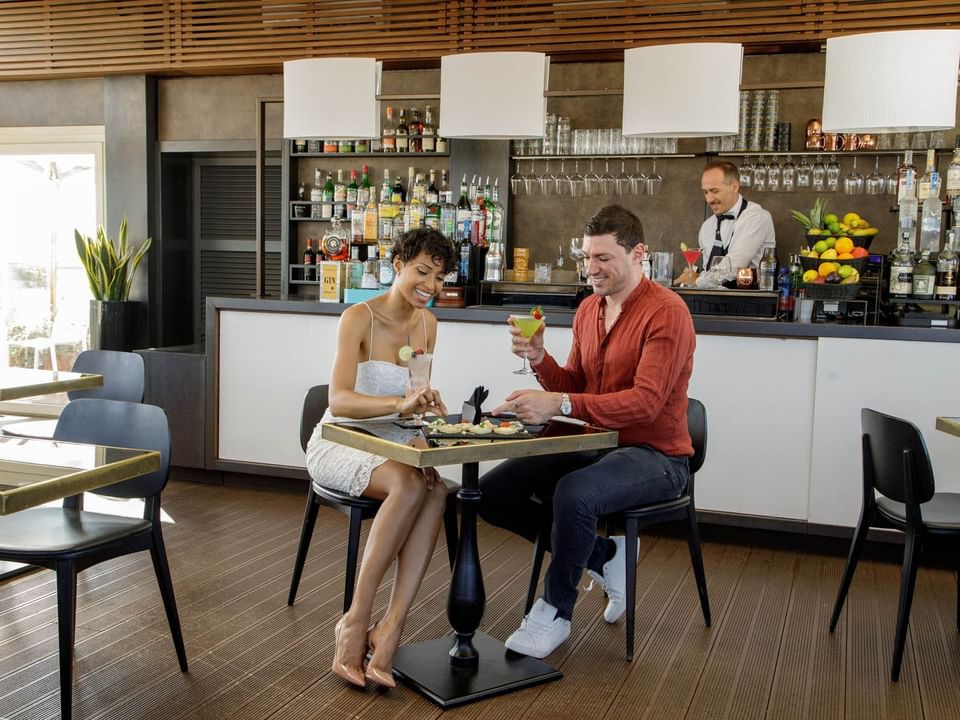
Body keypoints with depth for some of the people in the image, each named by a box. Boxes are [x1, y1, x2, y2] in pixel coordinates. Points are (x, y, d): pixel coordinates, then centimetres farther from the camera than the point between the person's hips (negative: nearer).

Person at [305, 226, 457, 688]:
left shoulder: (427, 323, 6)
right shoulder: (359, 318, -15)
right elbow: (339, 400, -28)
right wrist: (401, 403, -45)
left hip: (387, 447, 5)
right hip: (338, 444, -5)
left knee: (436, 490, -29)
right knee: (410, 486, -35)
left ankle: (389, 632, -31)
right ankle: (356, 623, -25)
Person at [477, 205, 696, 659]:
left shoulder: (666, 312, -15)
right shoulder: (588, 310, 10)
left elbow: (645, 400, -27)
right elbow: (574, 387, 13)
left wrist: (559, 404, -36)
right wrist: (539, 359, -9)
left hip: (655, 456, -8)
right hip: (595, 446, 8)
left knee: (574, 493, -38)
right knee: (491, 493, -5)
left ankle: (555, 611, -12)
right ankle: (602, 556, 8)